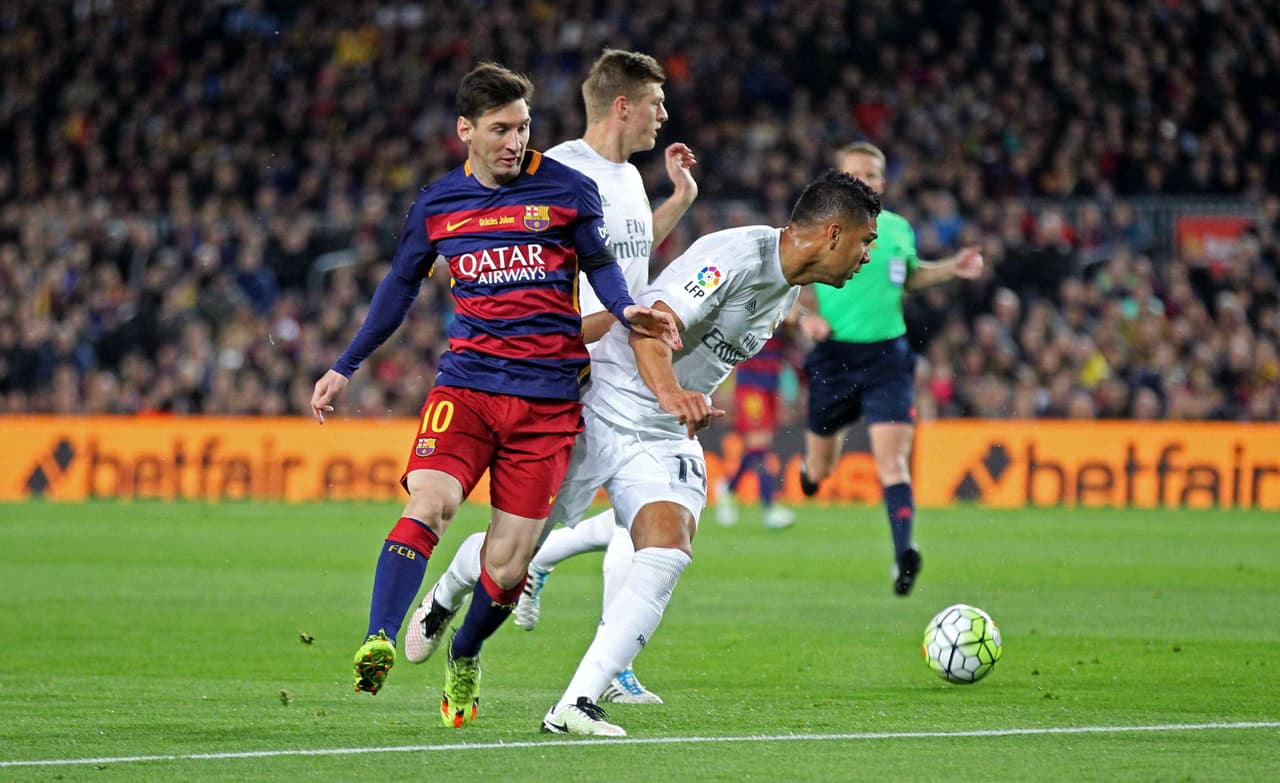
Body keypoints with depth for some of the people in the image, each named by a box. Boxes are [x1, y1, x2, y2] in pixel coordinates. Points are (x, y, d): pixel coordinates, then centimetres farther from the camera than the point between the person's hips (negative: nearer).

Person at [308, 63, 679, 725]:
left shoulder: (566, 190, 2)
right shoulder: (436, 204, 8)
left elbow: (600, 266, 11)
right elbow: (400, 285, 20)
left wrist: (626, 310, -11)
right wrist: (345, 367, 21)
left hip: (548, 397, -1)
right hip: (466, 383, 1)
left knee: (505, 566, -2)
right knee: (427, 504, -25)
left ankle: (463, 658, 25)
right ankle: (378, 645, -29)